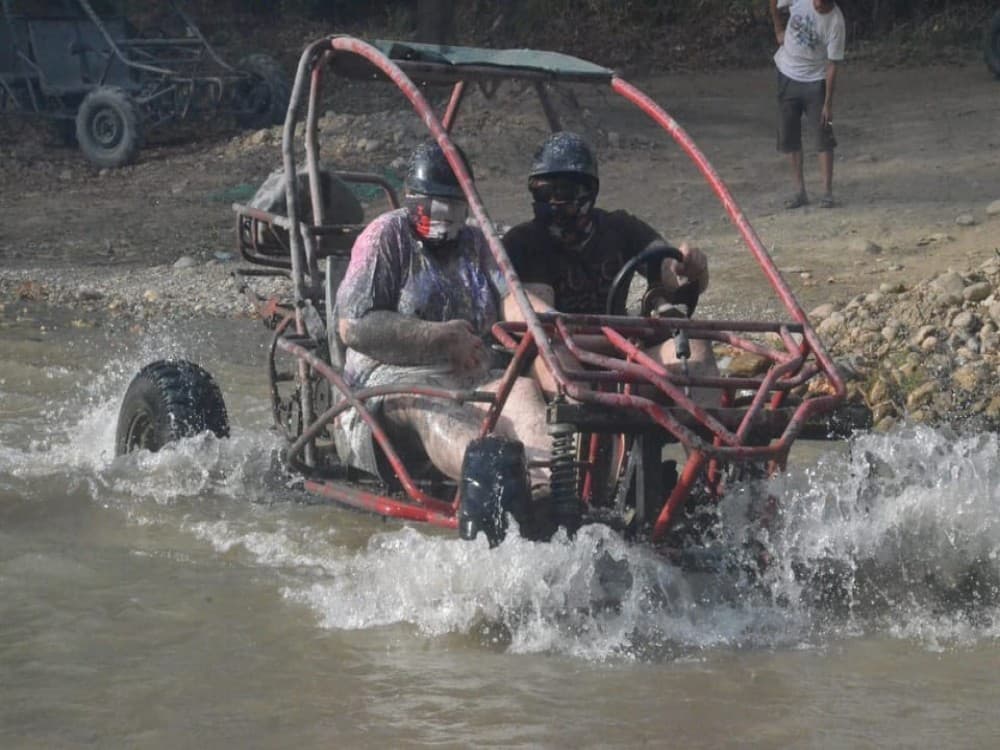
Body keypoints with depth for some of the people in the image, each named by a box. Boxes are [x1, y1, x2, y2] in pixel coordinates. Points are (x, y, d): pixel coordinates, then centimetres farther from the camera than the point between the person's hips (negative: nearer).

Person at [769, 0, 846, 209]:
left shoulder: (836, 22, -22)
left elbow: (832, 65, -19)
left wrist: (828, 103, -19)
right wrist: (779, 30, 5)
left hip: (815, 81, -4)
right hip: (787, 76, 4)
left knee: (824, 137, -6)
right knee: (789, 137, 6)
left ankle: (827, 192, -1)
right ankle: (800, 191, 14)